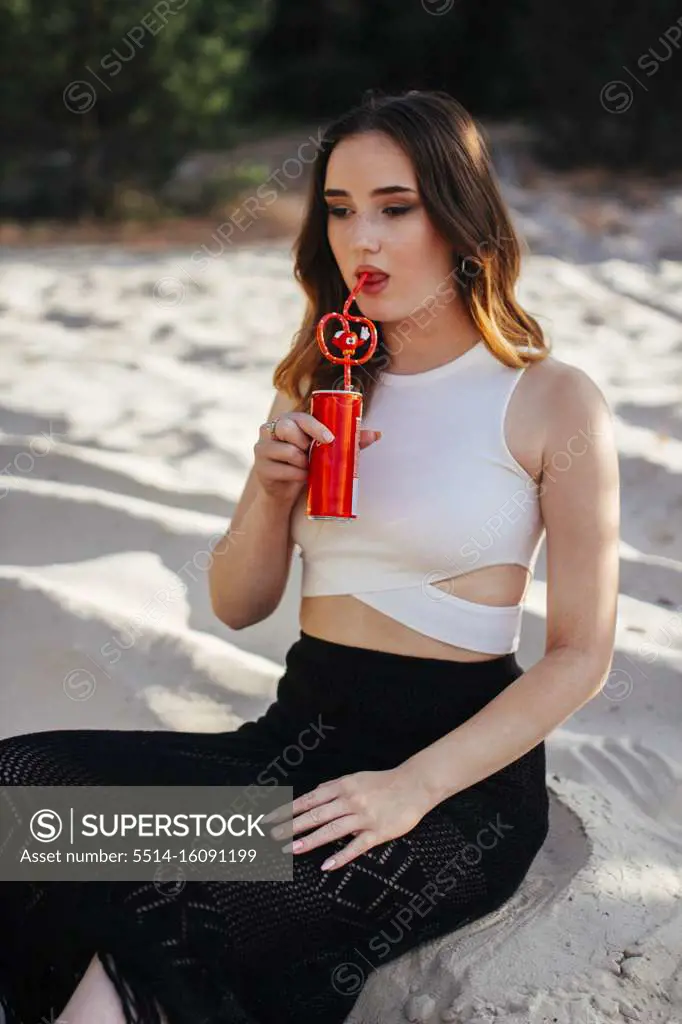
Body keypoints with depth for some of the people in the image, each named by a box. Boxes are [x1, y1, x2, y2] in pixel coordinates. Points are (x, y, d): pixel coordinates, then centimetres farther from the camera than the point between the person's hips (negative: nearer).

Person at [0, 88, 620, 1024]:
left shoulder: (554, 402, -4)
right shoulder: (315, 385, 12)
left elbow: (581, 655, -6)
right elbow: (237, 605, 14)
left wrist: (415, 786, -17)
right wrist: (272, 491, -7)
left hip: (464, 764, -5)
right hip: (303, 729, 5)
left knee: (181, 912, -32)